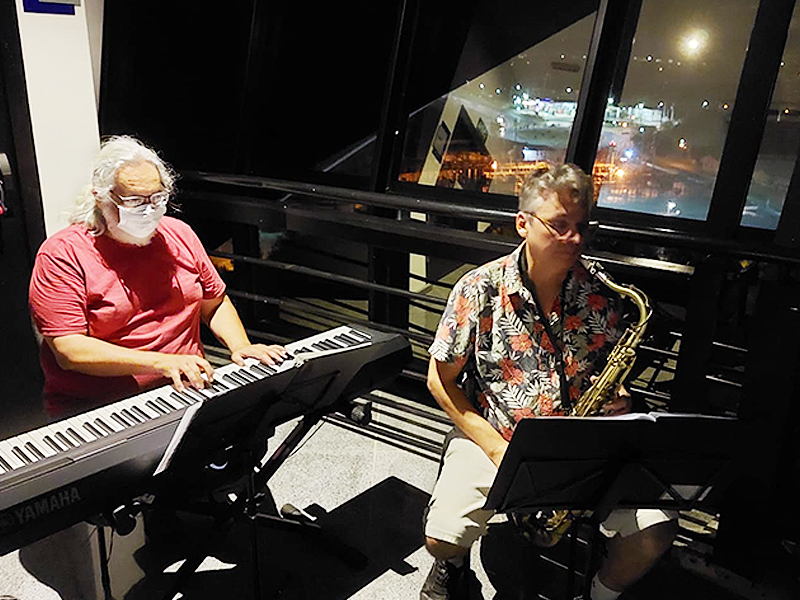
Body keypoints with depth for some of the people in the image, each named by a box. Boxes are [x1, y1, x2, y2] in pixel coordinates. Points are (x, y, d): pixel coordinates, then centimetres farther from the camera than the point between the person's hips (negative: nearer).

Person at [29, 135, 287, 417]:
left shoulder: (179, 234, 9)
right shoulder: (61, 255, -8)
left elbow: (215, 303, 18)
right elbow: (69, 351, -15)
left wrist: (241, 347, -1)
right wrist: (160, 362, -24)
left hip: (186, 387, 4)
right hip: (94, 409, -4)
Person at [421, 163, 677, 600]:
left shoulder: (600, 297, -1)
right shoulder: (480, 290, -10)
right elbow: (440, 379, -5)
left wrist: (618, 400, -11)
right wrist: (497, 450, -13)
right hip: (491, 435, -2)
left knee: (655, 533, -13)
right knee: (442, 539, -20)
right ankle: (455, 565, 20)